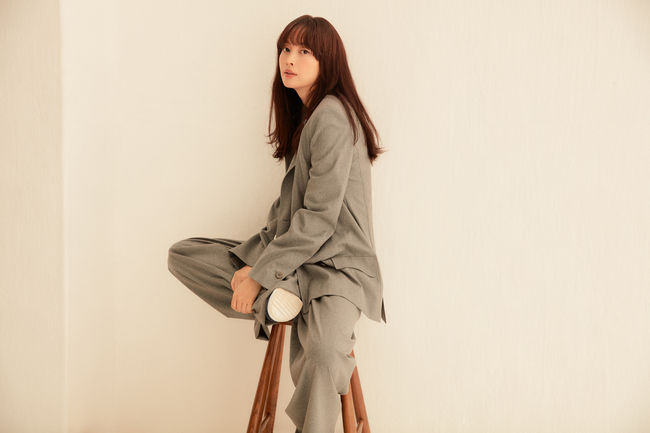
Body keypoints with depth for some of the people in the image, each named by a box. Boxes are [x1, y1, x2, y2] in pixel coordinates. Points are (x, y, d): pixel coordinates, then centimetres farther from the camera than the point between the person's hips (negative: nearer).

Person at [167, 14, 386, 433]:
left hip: (337, 262, -9)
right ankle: (276, 299, -16)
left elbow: (319, 218, -19)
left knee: (323, 351, -38)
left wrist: (259, 276, -17)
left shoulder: (333, 117, -14)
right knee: (183, 255, 0)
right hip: (294, 257, 9)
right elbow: (288, 209, 12)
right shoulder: (301, 117, 15)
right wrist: (251, 260, -2)